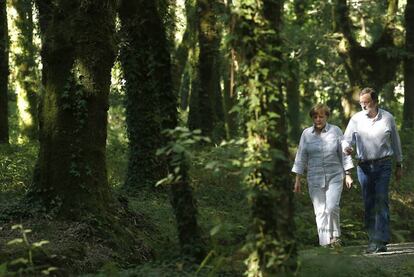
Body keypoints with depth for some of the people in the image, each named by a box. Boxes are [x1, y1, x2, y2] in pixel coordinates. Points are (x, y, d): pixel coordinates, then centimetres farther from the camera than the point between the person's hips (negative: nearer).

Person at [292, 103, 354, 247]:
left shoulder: (335, 131, 2)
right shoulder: (306, 134, 4)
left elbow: (344, 154, 5)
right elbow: (301, 157, 7)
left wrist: (347, 175, 2)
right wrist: (297, 179, 4)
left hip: (334, 177, -1)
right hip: (314, 178, 2)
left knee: (332, 207, -14)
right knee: (320, 211, -1)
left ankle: (335, 236, 7)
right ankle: (325, 242, 4)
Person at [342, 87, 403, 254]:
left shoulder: (387, 118, 4)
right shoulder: (356, 119, 5)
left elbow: (395, 142, 13)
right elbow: (346, 139, 5)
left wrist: (399, 166, 16)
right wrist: (346, 148, -20)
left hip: (383, 165, -2)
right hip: (364, 166, 2)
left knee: (381, 201, -11)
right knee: (368, 204, 3)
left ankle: (381, 241, -13)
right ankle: (373, 239, 10)